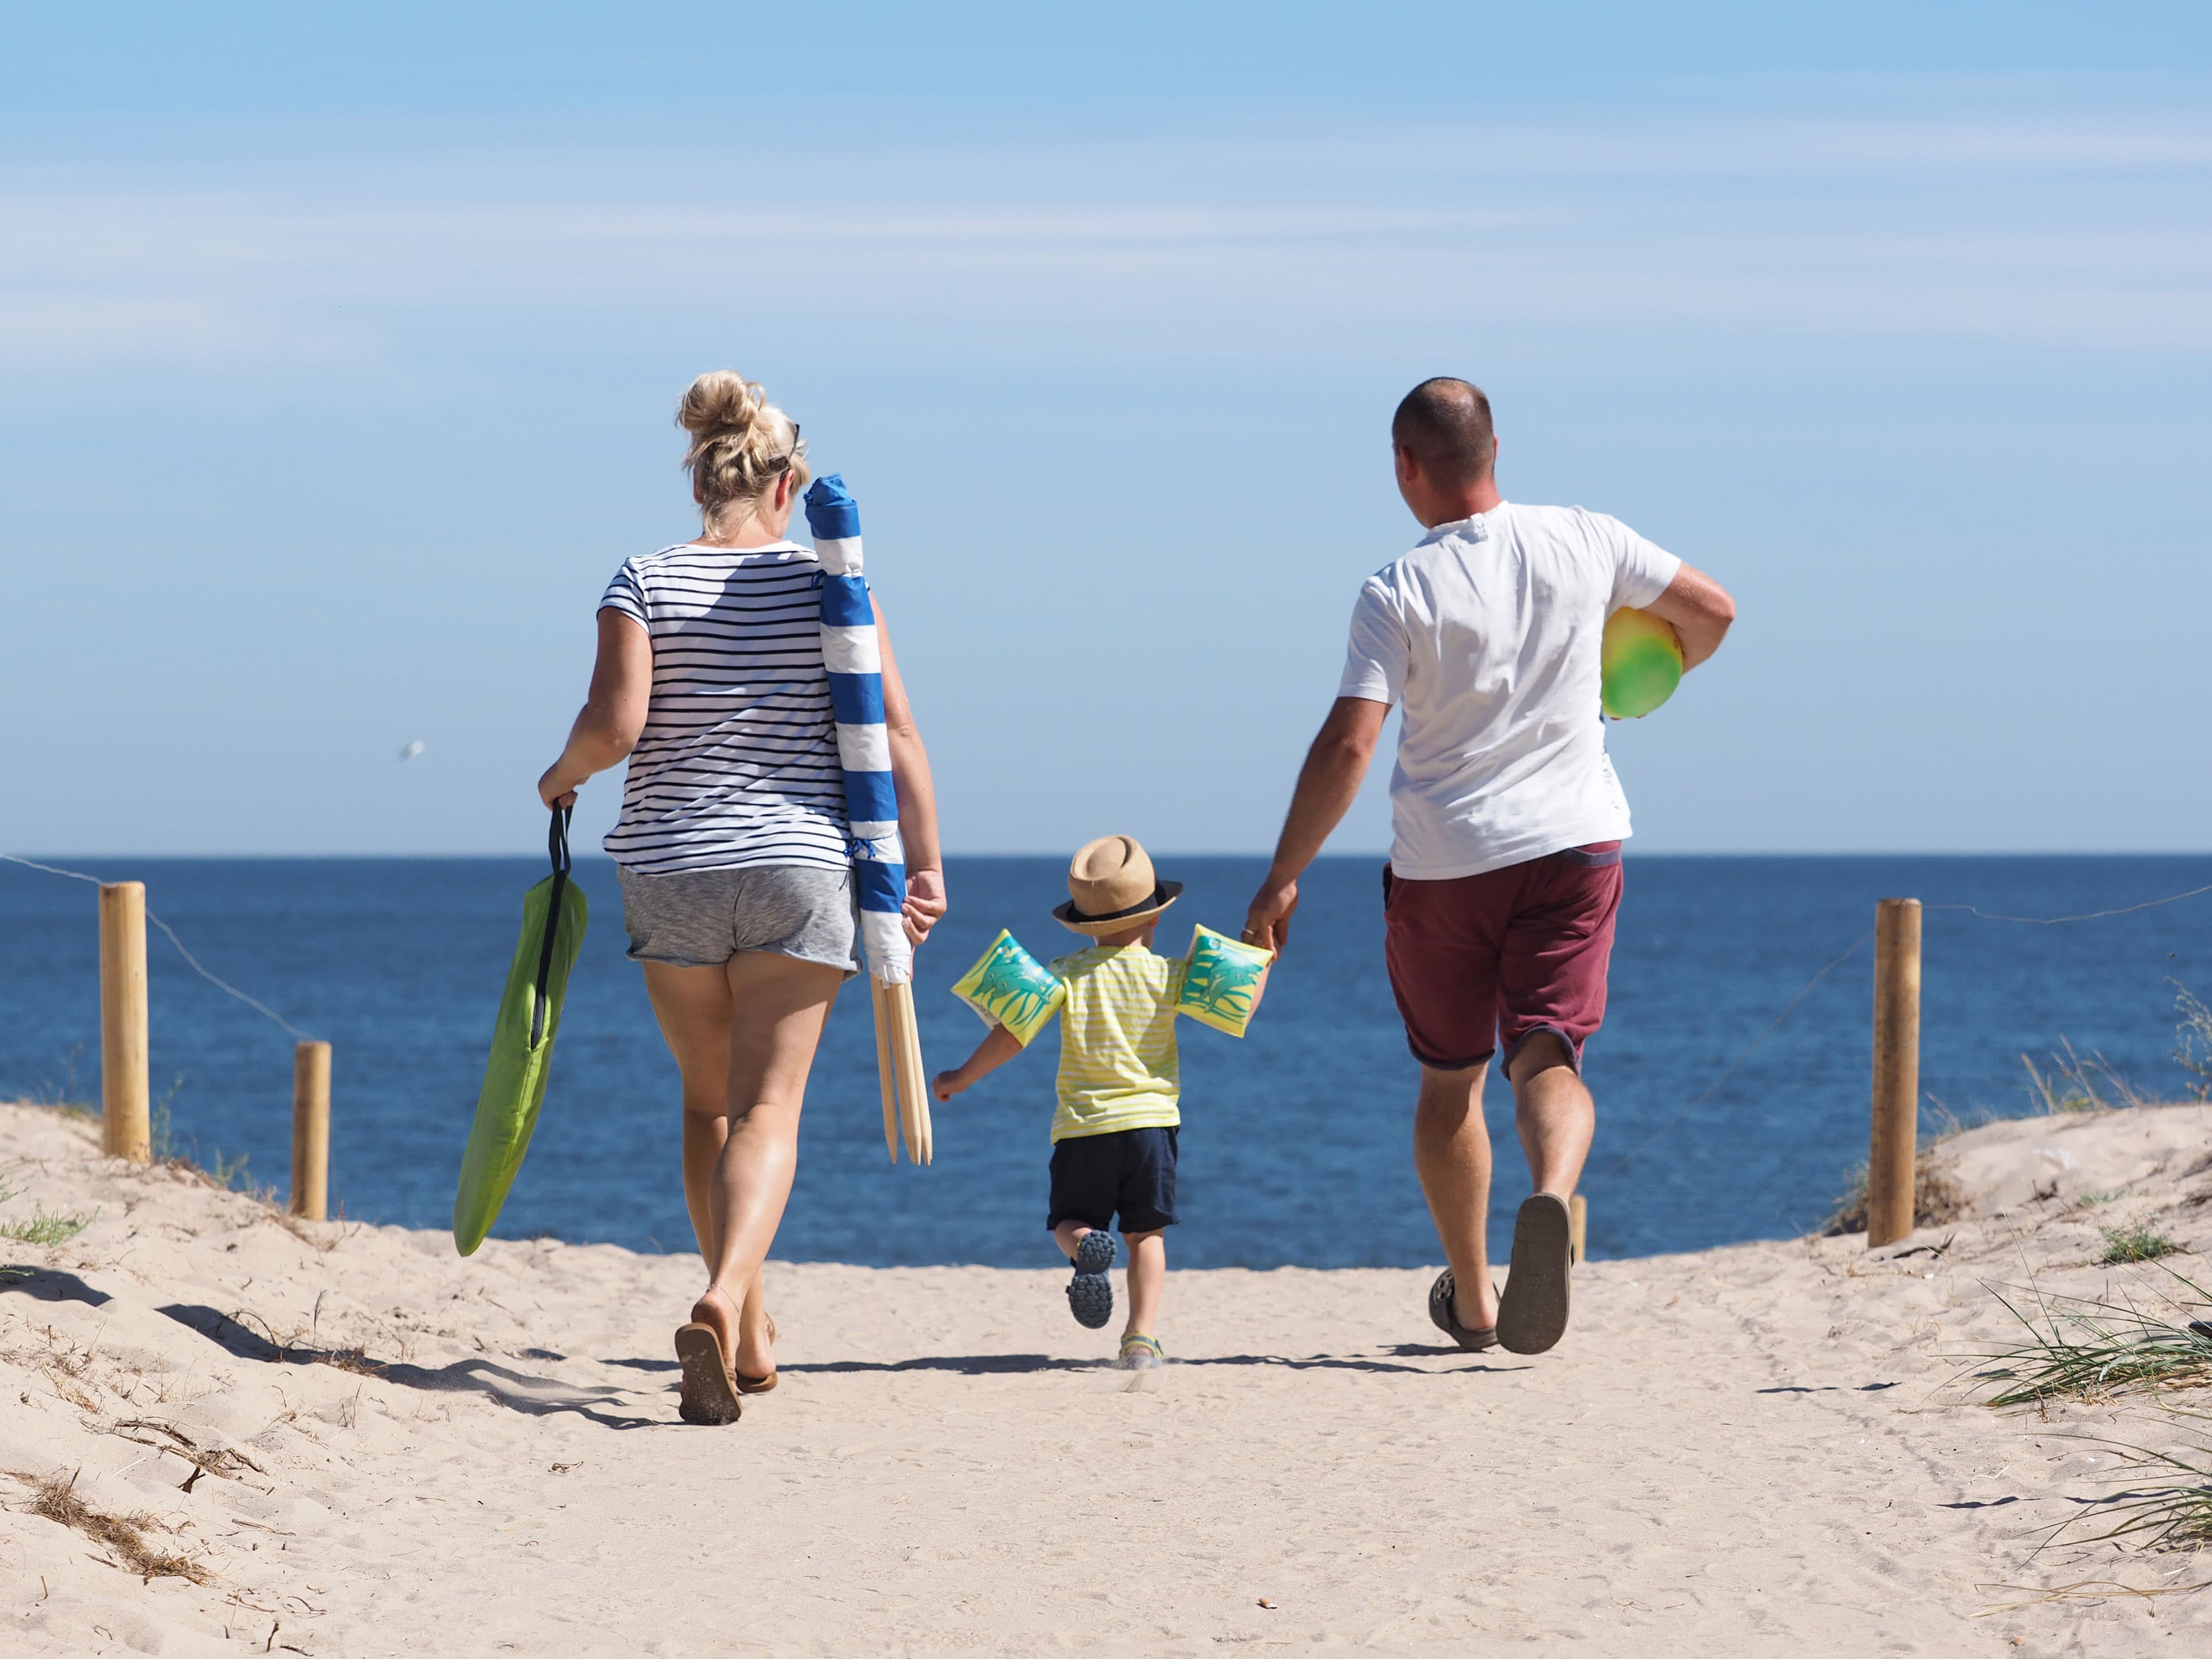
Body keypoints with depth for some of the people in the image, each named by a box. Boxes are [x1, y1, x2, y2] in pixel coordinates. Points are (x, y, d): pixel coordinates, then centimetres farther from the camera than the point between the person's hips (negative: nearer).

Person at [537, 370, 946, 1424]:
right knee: (767, 1106, -3)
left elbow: (615, 723, -15)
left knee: (709, 1101, 17)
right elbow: (893, 731, -6)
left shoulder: (644, 584, -2)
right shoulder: (826, 582, -1)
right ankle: (725, 1300, -28)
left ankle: (749, 1338, 24)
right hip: (797, 865, -1)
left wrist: (563, 775, 6)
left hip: (668, 872, 1)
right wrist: (925, 867, -2)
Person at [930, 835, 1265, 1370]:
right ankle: (1142, 1336, -7)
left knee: (1069, 1223, 13)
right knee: (1146, 1233, 8)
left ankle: (1087, 1248, -23)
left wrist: (963, 1077, 5)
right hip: (1151, 1123, 0)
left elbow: (1014, 1030, -6)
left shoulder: (1068, 976, -1)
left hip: (1082, 1128, 0)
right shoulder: (1168, 976, -2)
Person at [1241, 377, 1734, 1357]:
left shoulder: (1399, 591, -12)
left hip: (1441, 862, -1)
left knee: (1448, 1080, 15)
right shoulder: (1584, 542, -2)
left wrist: (1284, 876, -10)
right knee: (1547, 1058, -3)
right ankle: (1552, 1195, -37)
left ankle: (1471, 1301, 27)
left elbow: (1347, 743, -17)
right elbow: (1711, 610, 9)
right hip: (1573, 840, 2)